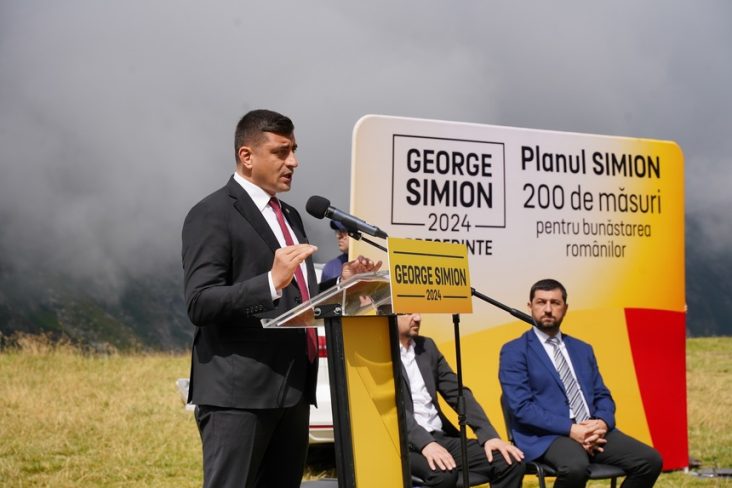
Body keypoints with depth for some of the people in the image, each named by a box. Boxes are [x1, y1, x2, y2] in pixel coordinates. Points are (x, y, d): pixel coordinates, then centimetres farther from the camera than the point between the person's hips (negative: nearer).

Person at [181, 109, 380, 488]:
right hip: (239, 391, -8)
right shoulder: (212, 214, -6)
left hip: (292, 387, 8)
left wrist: (342, 282, 7)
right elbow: (199, 304, -16)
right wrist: (272, 281, -27)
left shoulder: (290, 216, 21)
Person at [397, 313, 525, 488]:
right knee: (444, 472, -37)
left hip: (441, 438, 7)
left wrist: (489, 435, -1)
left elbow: (458, 393, 13)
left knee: (511, 462, -11)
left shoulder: (427, 346, 17)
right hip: (405, 444, -7)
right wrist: (425, 443, -31)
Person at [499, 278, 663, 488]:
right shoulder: (514, 352, 2)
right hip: (546, 434, -6)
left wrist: (602, 423, -6)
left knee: (650, 460, -16)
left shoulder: (582, 349, 22)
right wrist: (570, 429, -18)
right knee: (575, 467, -39)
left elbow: (602, 395, 18)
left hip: (593, 431, 6)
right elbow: (521, 407, -8)